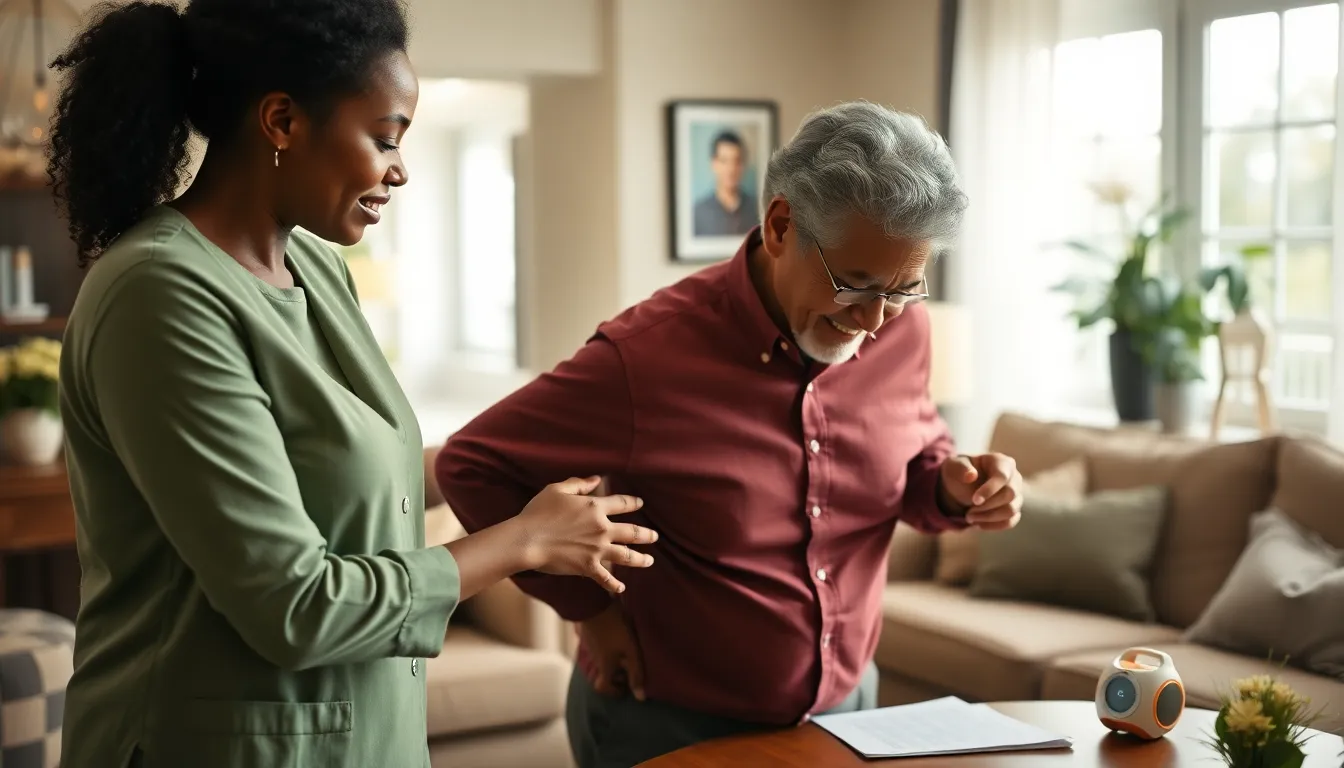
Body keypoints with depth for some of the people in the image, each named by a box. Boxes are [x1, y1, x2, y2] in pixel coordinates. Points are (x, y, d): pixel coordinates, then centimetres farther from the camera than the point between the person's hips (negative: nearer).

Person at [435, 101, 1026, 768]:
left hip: (845, 706, 5)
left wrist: (951, 489, -12)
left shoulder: (901, 328, -9)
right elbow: (471, 465, -15)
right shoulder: (647, 357, -24)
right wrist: (590, 606, -14)